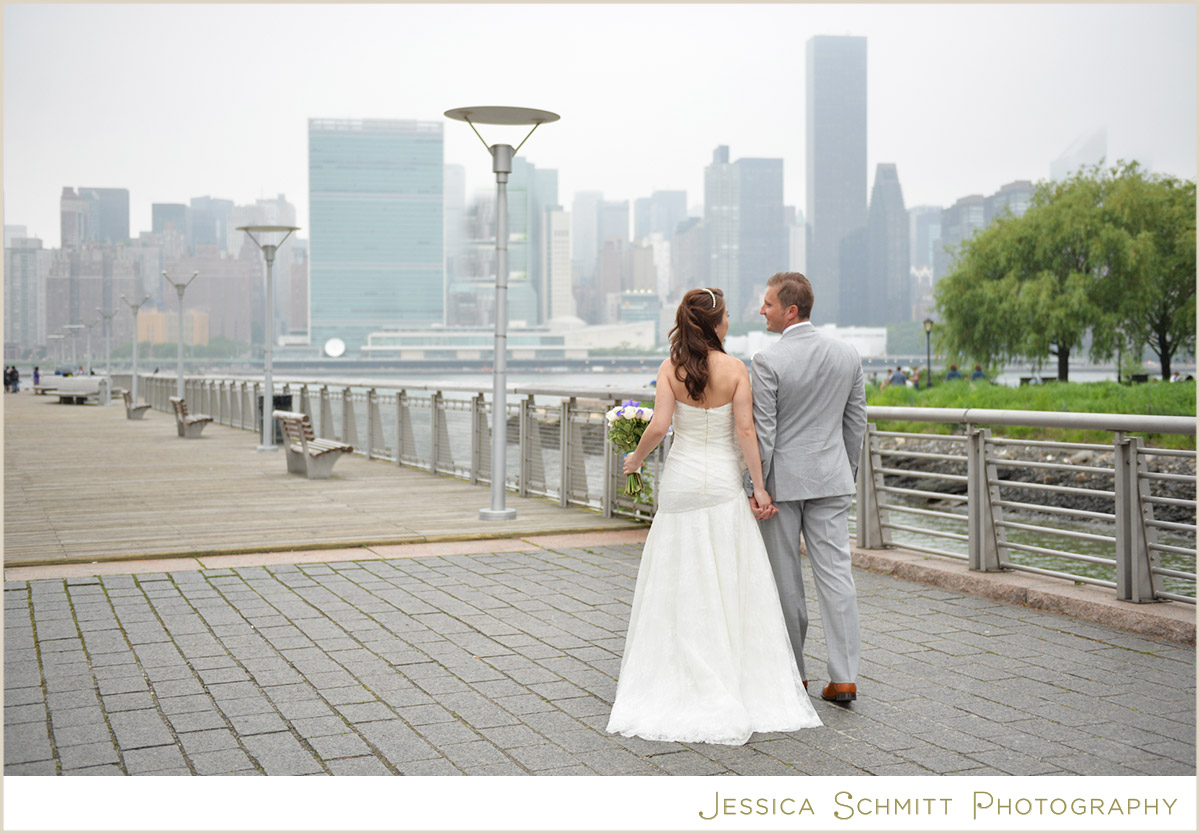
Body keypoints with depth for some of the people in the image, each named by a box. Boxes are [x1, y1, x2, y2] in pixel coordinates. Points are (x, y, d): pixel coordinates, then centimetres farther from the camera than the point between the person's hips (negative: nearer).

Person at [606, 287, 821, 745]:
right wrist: (759, 485, -4)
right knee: (729, 585, 5)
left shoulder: (671, 368, -4)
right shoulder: (735, 368, -6)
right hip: (723, 480, -1)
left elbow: (659, 426, -12)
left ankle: (678, 686, 13)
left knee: (677, 584, 8)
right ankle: (734, 685, 9)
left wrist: (636, 458, 5)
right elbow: (745, 431, -9)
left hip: (681, 479, 1)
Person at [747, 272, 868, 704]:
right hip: (831, 478, 4)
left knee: (784, 578, 8)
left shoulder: (768, 362, -14)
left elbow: (762, 432, -14)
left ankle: (792, 672, 19)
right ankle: (844, 677, 1)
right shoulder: (847, 354, 2)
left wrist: (757, 489, -9)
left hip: (782, 478, -4)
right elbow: (856, 421, 9)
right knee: (835, 572, 3)